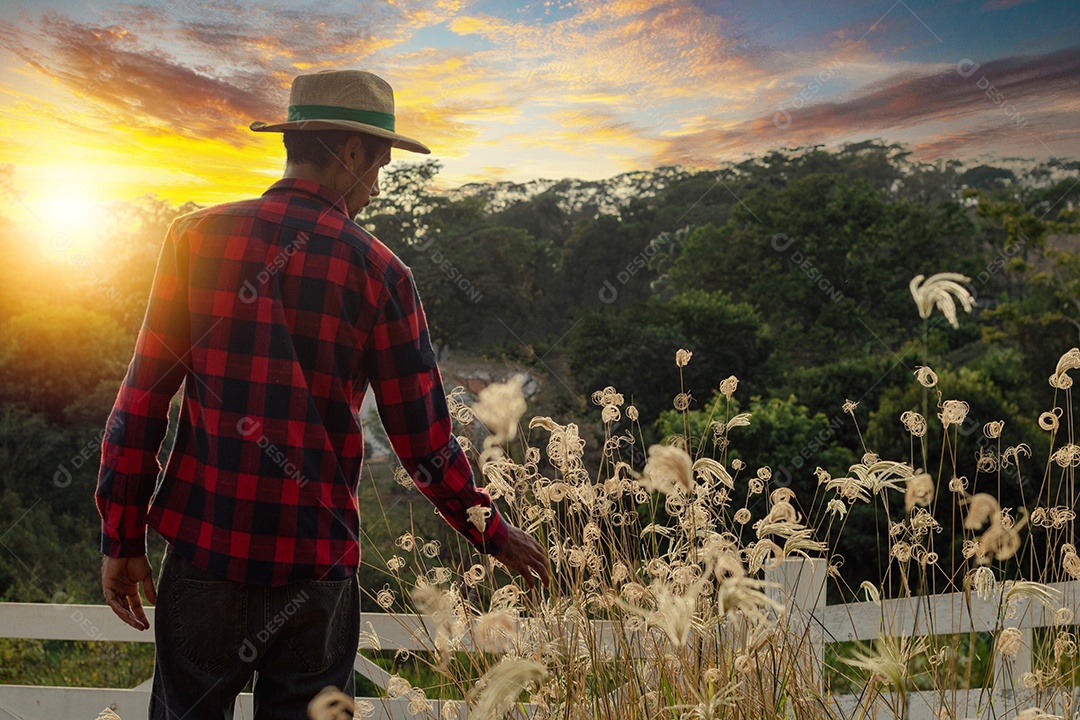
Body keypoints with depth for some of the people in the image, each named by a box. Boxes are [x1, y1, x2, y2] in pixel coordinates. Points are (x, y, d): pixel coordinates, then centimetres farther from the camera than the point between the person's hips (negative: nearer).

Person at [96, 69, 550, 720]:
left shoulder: (198, 237, 0)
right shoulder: (379, 273, -5)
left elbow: (143, 397, -1)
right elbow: (424, 440, -1)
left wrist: (123, 536, 6)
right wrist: (495, 533, 13)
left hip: (204, 548, 2)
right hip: (315, 567, -1)